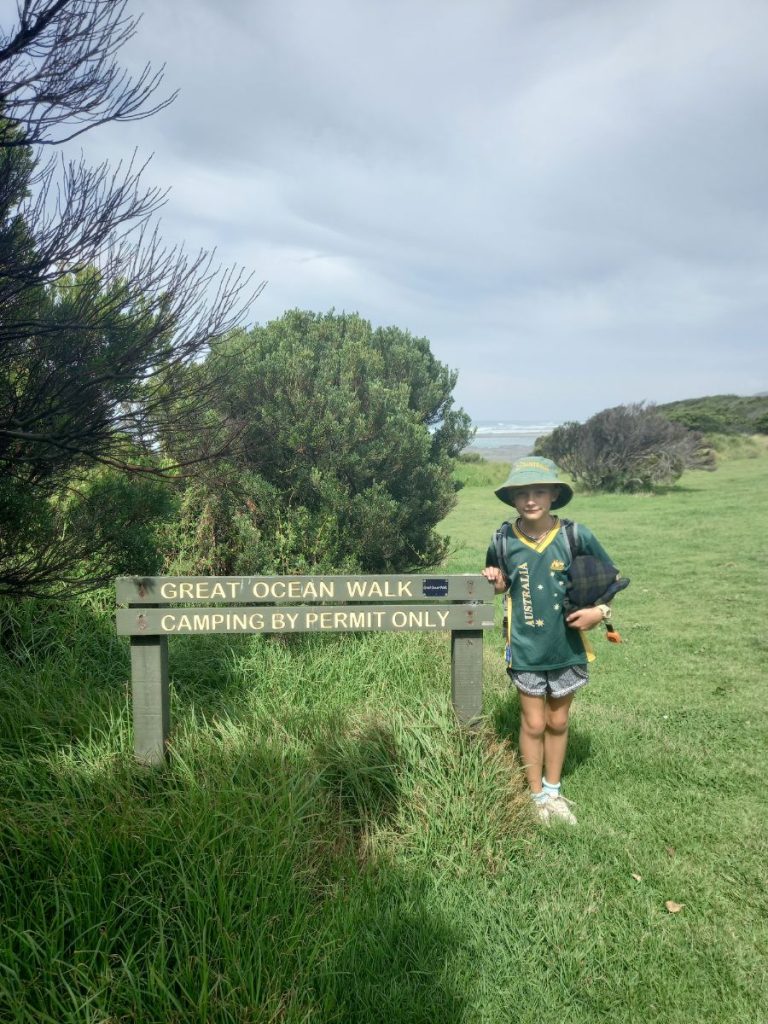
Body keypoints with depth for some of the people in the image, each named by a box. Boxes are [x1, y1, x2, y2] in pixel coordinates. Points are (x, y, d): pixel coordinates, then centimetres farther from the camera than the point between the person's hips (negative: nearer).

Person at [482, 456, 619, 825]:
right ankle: (537, 796, 32)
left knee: (558, 722, 17)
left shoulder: (576, 536, -13)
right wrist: (494, 582, -15)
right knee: (534, 724, 11)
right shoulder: (504, 541, -10)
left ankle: (553, 791, 38)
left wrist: (600, 610, -16)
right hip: (527, 649, 0)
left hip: (567, 646, 1)